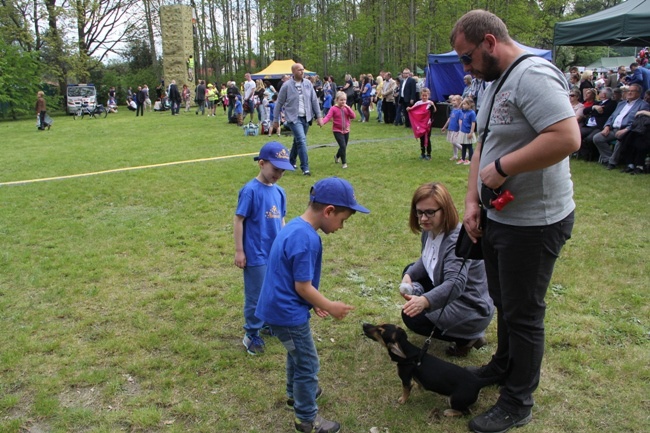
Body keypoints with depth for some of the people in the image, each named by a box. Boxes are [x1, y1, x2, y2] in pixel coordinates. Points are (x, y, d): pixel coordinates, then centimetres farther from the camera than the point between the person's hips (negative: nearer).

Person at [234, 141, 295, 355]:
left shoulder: (279, 191, 3)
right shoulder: (250, 190, -17)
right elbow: (238, 220, -14)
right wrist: (239, 251, -13)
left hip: (276, 253, 7)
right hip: (256, 255, -6)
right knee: (255, 297, 6)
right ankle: (252, 335, 23)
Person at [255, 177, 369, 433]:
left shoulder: (295, 227, 3)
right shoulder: (307, 239, -27)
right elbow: (302, 286, -21)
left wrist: (315, 301, 13)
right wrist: (330, 307, -7)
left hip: (280, 307, 9)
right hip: (288, 313, -9)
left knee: (297, 354, 28)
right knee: (308, 364, 7)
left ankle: (296, 393, 50)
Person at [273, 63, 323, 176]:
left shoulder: (308, 84, 2)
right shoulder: (287, 85, -8)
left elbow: (314, 100, 7)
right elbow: (279, 103, -2)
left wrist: (318, 116, 5)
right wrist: (275, 120, 2)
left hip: (306, 118, 5)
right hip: (294, 118, -5)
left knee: (298, 141, 16)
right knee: (302, 141, -16)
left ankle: (291, 162, 36)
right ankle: (305, 168, -11)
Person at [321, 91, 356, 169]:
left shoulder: (347, 108, 6)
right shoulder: (333, 109, -8)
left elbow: (353, 116, -4)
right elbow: (328, 117, -20)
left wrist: (348, 108, -14)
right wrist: (322, 122, -40)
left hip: (346, 131, 5)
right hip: (337, 131, -5)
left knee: (344, 147, 17)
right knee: (343, 146, -18)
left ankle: (337, 156, 47)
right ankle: (344, 163, -5)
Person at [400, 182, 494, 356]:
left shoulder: (458, 241, -31)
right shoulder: (430, 230, -5)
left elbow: (456, 284, -43)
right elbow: (425, 261, 13)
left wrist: (425, 301, -61)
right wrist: (408, 276, -8)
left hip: (471, 308, -9)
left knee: (412, 317, -17)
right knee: (410, 271, 15)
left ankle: (467, 338, -2)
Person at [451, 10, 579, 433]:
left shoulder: (532, 75, -19)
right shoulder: (497, 83, 12)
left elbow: (567, 137, -31)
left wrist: (502, 167, -24)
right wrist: (473, 200, 4)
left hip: (533, 223, -9)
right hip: (498, 218, 9)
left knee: (523, 314, 5)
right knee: (503, 302, 23)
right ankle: (504, 366, 44)